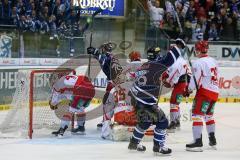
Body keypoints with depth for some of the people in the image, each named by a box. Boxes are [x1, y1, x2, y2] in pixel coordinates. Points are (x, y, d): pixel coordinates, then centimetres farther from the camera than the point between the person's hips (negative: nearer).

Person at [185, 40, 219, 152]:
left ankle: (198, 142, -16)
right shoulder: (213, 61, 14)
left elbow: (196, 80, -14)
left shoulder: (198, 63, -12)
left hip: (205, 92, -9)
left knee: (197, 115, -8)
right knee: (209, 115, 22)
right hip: (215, 92, 9)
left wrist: (189, 90, 3)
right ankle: (212, 140, 26)